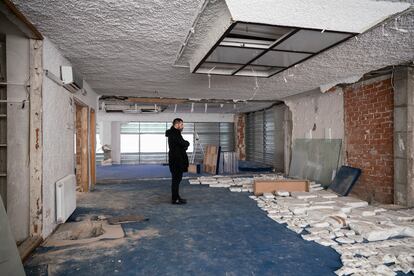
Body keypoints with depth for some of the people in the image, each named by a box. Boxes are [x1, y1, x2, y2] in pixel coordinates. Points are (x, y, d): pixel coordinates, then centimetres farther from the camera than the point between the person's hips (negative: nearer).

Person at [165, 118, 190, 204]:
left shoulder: (174, 133, 18)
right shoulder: (174, 133, -16)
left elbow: (182, 144, 17)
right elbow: (184, 144, -21)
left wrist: (185, 144, -3)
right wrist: (187, 143, -1)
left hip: (177, 159, 11)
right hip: (176, 160, -11)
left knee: (176, 179, 15)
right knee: (176, 179, -6)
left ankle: (176, 197, 24)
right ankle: (175, 199, 0)